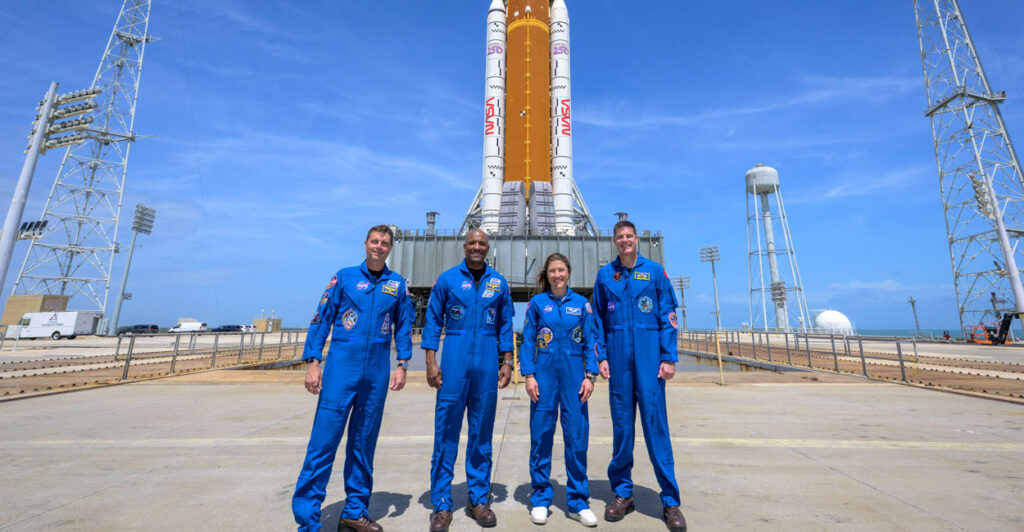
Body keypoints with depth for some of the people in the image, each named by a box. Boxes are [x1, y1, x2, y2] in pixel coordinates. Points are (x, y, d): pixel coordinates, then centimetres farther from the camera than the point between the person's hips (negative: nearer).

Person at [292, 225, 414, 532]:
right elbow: (321, 319, 2)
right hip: (342, 368, -2)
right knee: (324, 439, -3)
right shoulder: (344, 277, 4)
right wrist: (312, 362, -5)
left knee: (364, 443, 11)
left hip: (377, 373, 2)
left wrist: (402, 365, 2)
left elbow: (404, 327, 9)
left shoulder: (397, 284, 8)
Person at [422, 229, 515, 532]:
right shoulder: (447, 279, 3)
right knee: (446, 430, 2)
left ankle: (479, 499, 24)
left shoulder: (499, 283, 8)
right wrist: (431, 361, -4)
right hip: (454, 359, -1)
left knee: (482, 432, 10)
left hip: (487, 362, 2)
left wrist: (507, 362, 4)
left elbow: (505, 325, 10)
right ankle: (442, 504, 16)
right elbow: (433, 321, 3)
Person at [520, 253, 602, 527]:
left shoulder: (581, 303, 6)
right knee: (541, 436, 6)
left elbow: (591, 342, 6)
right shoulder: (537, 303, 3)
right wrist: (529, 376, -4)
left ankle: (578, 502, 22)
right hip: (544, 374, -1)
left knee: (577, 436, 4)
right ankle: (540, 500, 23)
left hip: (574, 375, 1)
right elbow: (527, 341, 2)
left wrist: (590, 376, -2)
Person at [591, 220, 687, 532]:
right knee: (621, 424, 9)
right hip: (618, 356, 2)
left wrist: (669, 357, -4)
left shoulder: (655, 271, 5)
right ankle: (622, 493, 23)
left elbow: (668, 316, 2)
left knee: (656, 424, 0)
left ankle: (670, 501, 14)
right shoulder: (605, 274, 9)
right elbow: (597, 320, 10)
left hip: (649, 355, -2)